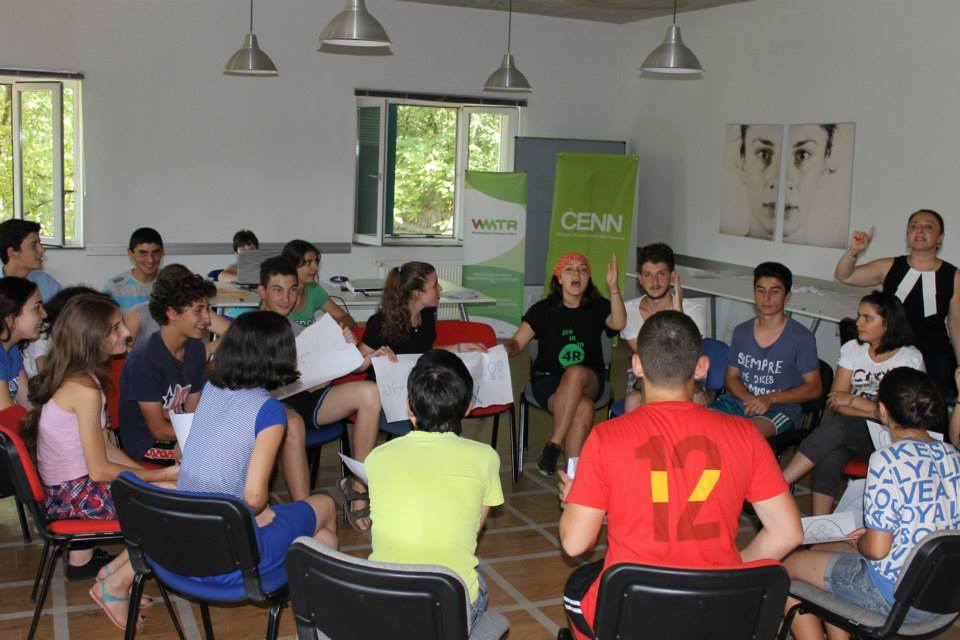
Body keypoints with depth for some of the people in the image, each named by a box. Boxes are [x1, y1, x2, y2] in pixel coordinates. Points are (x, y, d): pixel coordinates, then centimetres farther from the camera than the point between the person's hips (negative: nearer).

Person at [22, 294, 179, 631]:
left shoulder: (72, 377, 8)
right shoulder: (84, 389, -22)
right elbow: (99, 469, -20)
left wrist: (147, 473, 4)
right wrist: (161, 475, -10)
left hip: (63, 488, 10)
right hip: (75, 496, -10)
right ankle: (114, 585, -3)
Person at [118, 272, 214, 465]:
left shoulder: (195, 349, 5)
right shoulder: (144, 361, -20)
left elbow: (192, 413, 9)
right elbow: (159, 430, -16)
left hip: (181, 436, 8)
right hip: (147, 447, -8)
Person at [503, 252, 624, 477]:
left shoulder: (598, 307, 8)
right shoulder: (543, 310, 5)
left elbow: (618, 324, -15)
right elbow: (517, 343, 0)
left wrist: (613, 288, -29)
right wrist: (505, 348, -25)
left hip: (589, 381, 1)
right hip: (548, 379, -1)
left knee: (576, 373, -37)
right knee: (584, 408, -34)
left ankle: (553, 446, -31)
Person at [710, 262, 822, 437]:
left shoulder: (801, 338, -6)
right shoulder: (741, 332, 9)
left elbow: (814, 388, -4)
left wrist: (770, 398, -17)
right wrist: (749, 399, -10)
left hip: (780, 408, -4)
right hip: (740, 401, 4)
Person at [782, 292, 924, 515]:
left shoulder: (909, 358, -3)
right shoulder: (852, 349, 9)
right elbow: (835, 402, 2)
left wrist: (852, 400, -7)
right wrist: (875, 412, -13)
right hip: (852, 432, 3)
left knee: (837, 426, -33)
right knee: (830, 454, -32)